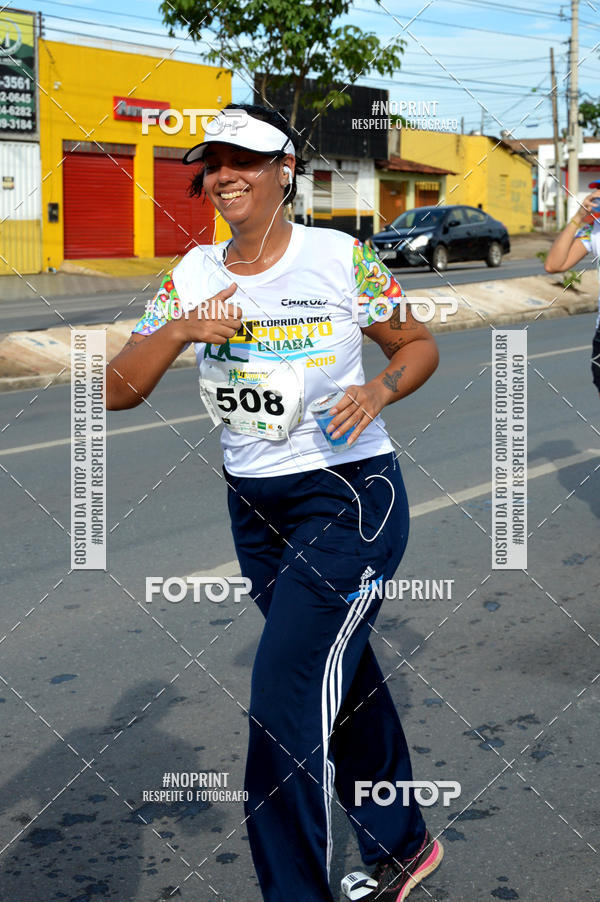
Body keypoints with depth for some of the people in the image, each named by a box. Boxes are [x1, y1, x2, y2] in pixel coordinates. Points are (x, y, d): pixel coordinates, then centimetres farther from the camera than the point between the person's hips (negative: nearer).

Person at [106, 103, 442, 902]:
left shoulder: (343, 258, -7)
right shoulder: (195, 273, 4)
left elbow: (420, 344, 4)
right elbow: (118, 391, 1)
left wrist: (381, 388, -16)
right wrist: (179, 330, -16)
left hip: (351, 496, -5)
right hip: (254, 503, 5)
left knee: (286, 709, -12)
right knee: (345, 680, 18)